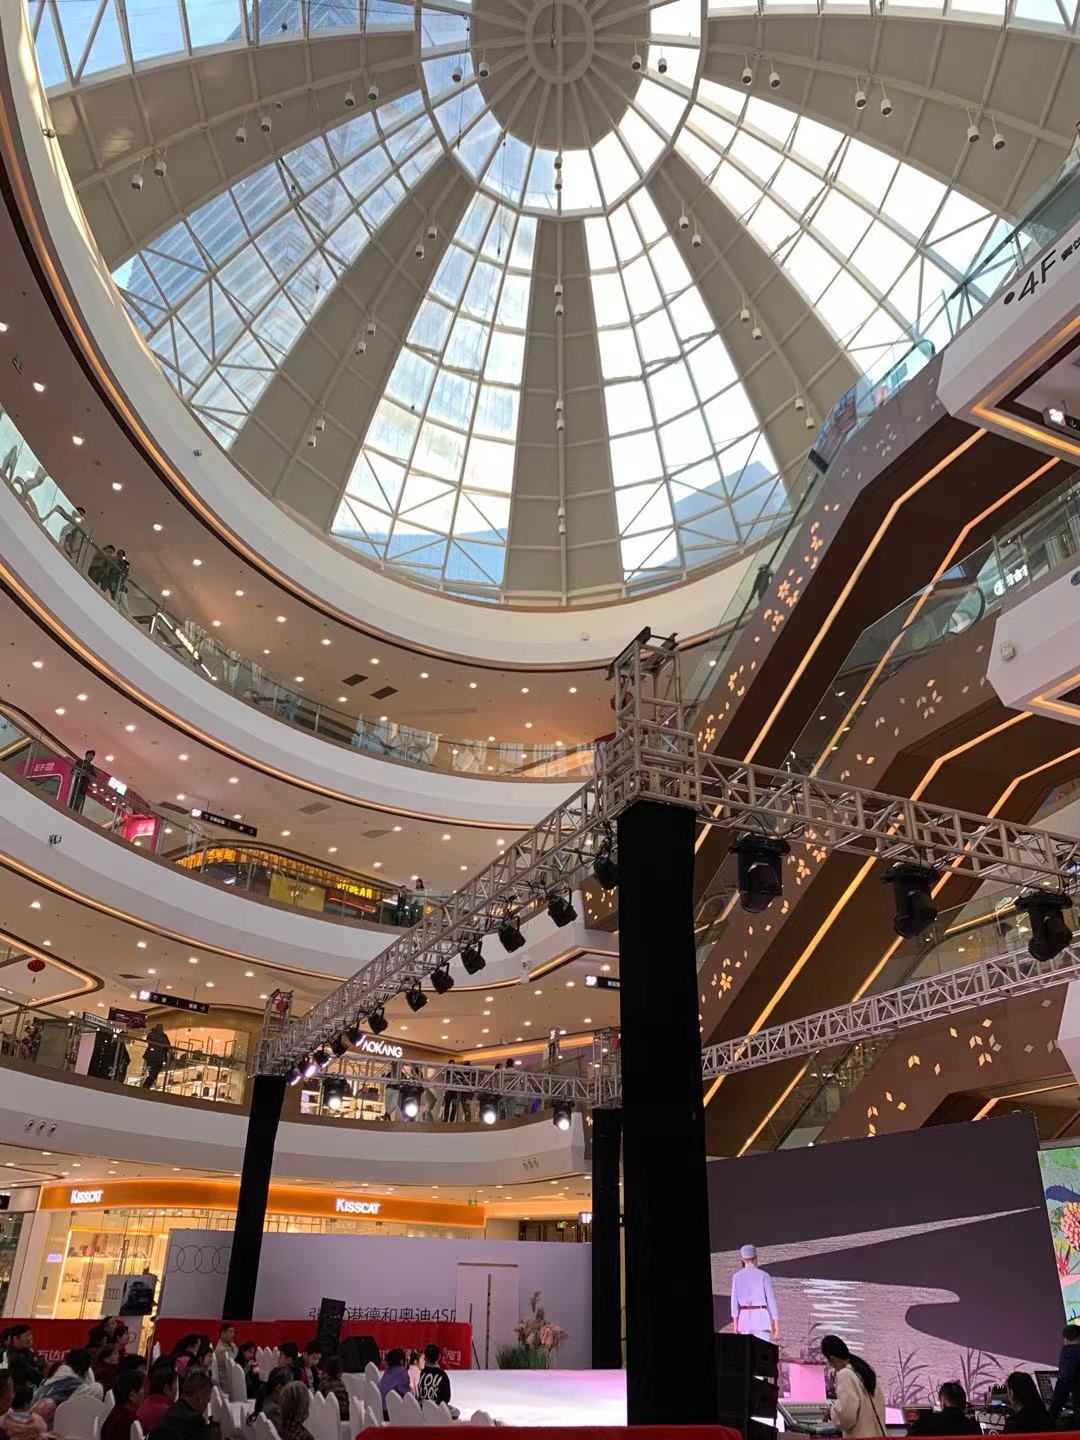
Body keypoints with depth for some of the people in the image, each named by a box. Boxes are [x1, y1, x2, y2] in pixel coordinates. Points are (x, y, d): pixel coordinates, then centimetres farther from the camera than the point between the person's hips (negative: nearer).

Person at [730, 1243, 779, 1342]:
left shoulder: (737, 1276, 3)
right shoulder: (764, 1275, -4)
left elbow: (734, 1301, 0)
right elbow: (771, 1300, -5)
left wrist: (735, 1325, 1)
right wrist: (776, 1324, 1)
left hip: (744, 1319, 3)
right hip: (761, 1318, -3)